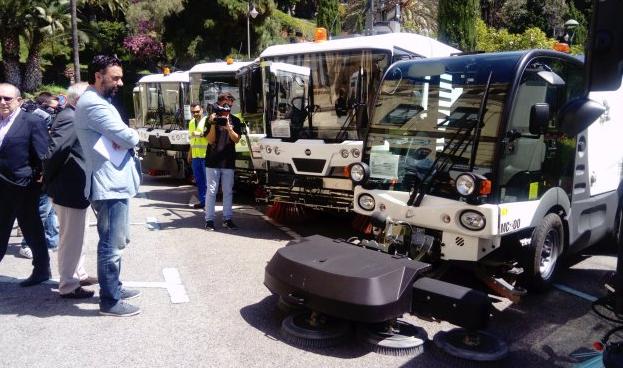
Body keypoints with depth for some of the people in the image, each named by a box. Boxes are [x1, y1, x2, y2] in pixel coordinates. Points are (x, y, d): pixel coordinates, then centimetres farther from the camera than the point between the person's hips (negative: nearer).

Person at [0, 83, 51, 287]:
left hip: (23, 187, -6)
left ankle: (42, 269, 22)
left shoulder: (33, 122, -10)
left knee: (32, 231, 6)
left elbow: (42, 156, -12)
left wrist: (40, 180, -14)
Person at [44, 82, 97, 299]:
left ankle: (79, 275, 35)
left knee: (76, 237, 21)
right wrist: (49, 180, -12)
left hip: (75, 189, 10)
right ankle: (69, 286, 11)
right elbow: (55, 151, -25)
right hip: (69, 190, -10)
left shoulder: (74, 117, 12)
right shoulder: (70, 118, -19)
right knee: (71, 239, 0)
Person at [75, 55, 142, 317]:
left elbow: (119, 138, 15)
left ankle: (113, 287, 32)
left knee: (114, 242, 19)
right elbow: (130, 138, -21)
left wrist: (123, 139, -8)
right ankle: (110, 301, 7)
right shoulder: (93, 104, -17)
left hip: (114, 182, 11)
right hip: (110, 184, -11)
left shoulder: (99, 102, 18)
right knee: (111, 245, -3)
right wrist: (132, 136, 2)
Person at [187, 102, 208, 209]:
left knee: (207, 180, -4)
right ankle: (202, 201, 17)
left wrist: (199, 134, -23)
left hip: (205, 156, -7)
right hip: (195, 156, 7)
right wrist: (190, 153, 26)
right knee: (199, 180, 10)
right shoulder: (191, 122, 18)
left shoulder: (206, 121, -6)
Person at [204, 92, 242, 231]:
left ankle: (227, 219, 15)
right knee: (211, 191, -1)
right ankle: (209, 220, 4)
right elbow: (210, 140, -5)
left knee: (228, 191, 7)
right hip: (213, 161, -2)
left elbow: (236, 139, -2)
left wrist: (228, 127, -17)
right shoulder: (212, 118, 1)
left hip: (228, 161, 3)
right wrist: (213, 124, -17)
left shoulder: (235, 121, 8)